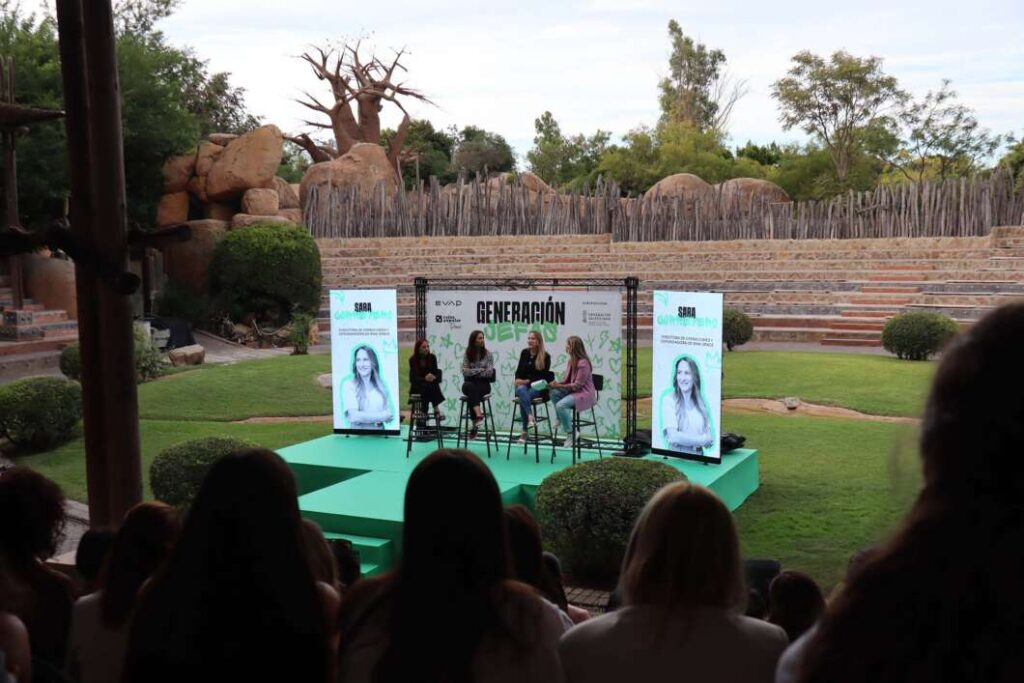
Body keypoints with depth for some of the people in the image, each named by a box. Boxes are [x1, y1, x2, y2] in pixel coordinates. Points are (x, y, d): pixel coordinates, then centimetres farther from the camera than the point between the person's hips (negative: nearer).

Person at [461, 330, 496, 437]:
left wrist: (473, 372, -6)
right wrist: (480, 370, -8)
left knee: (471, 393, -33)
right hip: (470, 383, 1)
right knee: (469, 387, -36)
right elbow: (465, 371, -3)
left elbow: (489, 372, -7)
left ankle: (475, 424, -37)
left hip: (483, 384, -1)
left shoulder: (488, 354, 4)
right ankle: (478, 413, -53)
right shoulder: (467, 354, 7)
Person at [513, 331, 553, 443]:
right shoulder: (524, 353, 11)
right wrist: (518, 380, -9)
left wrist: (528, 381, -16)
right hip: (523, 384, 4)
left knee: (523, 398, -33)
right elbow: (519, 370, 13)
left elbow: (543, 376, -7)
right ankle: (530, 417, -47)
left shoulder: (545, 356, -3)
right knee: (521, 390, -35)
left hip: (538, 387, -4)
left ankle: (524, 432, -33)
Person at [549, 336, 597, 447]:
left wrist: (560, 386, -21)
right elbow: (566, 379, 12)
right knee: (554, 393, -10)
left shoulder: (583, 363, -20)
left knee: (560, 405, -26)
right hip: (574, 391, 9)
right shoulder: (572, 361, 8)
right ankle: (561, 420, 0)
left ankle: (570, 434, -12)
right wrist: (556, 384, -8)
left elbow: (577, 385, -21)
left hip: (584, 393, -9)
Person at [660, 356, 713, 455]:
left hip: (698, 458, 3)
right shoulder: (668, 400, -5)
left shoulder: (701, 402, 10)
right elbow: (673, 436, -15)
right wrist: (703, 440, -6)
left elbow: (708, 434, 11)